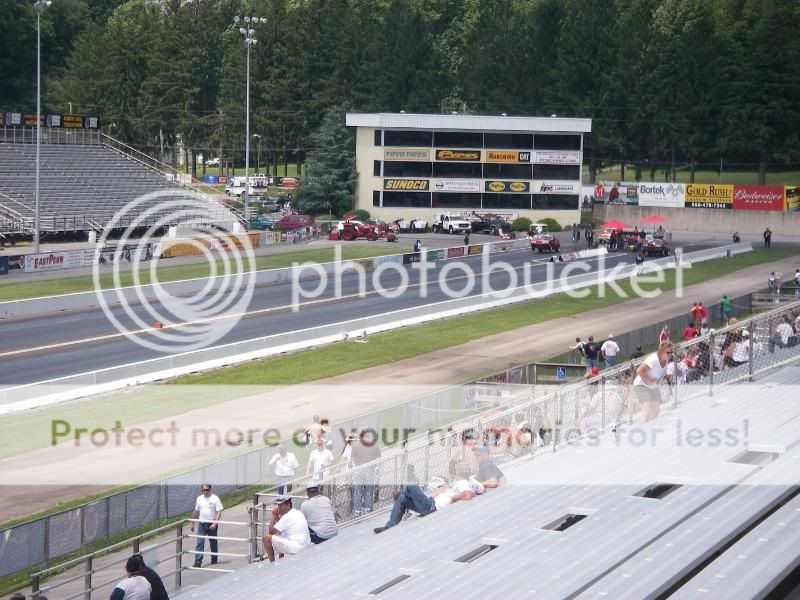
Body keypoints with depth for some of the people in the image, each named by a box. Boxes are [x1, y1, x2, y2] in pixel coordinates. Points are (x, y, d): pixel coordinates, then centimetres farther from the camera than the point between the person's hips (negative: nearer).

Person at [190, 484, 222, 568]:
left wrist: (215, 523, -21)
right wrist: (192, 524, 16)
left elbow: (219, 512, -11)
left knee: (213, 543, 11)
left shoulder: (215, 499, -6)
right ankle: (198, 562, -12)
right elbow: (196, 512, 16)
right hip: (202, 524, 3)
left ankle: (214, 559, 28)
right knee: (199, 543, -8)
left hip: (212, 525, -3)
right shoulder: (199, 499, 7)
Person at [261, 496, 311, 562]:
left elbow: (271, 531, -10)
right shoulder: (298, 513, 15)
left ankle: (272, 563, 4)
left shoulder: (287, 517, -13)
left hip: (296, 549, -10)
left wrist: (274, 516, 1)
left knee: (266, 538, -5)